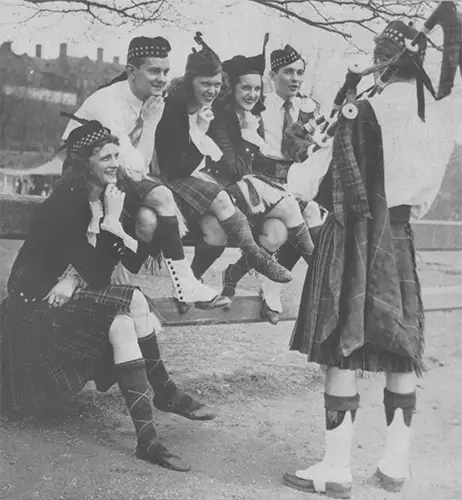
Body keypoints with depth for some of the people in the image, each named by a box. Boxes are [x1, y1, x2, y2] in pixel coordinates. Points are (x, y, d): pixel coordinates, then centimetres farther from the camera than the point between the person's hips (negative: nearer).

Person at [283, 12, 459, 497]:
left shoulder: (364, 113, -14)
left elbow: (343, 192, -13)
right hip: (400, 237, 6)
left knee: (343, 351, 0)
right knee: (401, 349, 12)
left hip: (355, 238, -6)